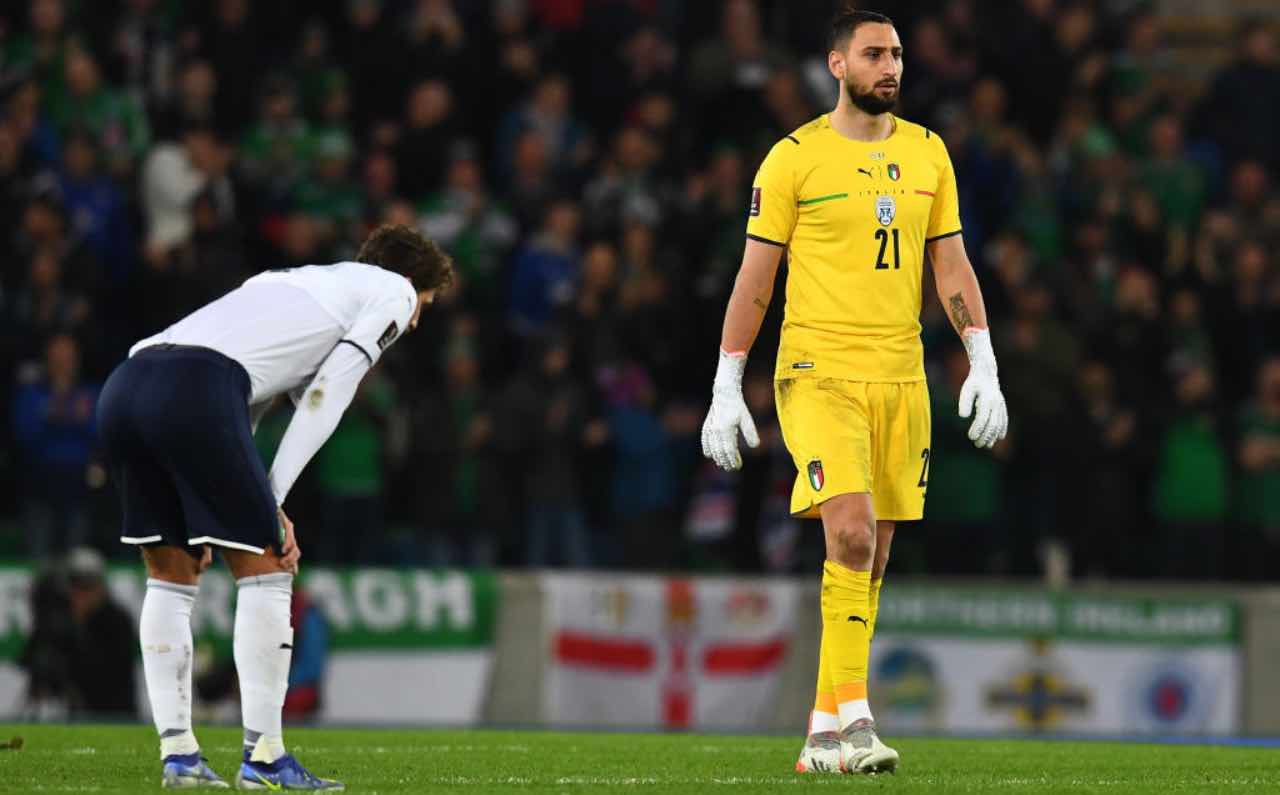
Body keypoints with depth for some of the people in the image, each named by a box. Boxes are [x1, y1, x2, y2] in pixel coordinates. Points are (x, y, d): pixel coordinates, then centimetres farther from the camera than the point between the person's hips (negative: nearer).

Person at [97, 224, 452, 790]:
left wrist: (258, 505, 21)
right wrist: (272, 500, 2)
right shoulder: (394, 290, 18)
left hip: (122, 385, 8)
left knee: (171, 575, 17)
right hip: (195, 393, -8)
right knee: (264, 571, 3)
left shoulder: (299, 282, 38)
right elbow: (326, 394, 4)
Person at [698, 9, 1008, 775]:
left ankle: (825, 733, 11)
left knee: (870, 562, 5)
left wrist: (984, 365, 2)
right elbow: (754, 279, 0)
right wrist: (726, 390, -3)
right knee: (850, 536, -20)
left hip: (901, 379, 5)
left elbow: (952, 265, 13)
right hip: (819, 373, -5)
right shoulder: (794, 158, -2)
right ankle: (855, 718, -20)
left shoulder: (927, 153, 11)